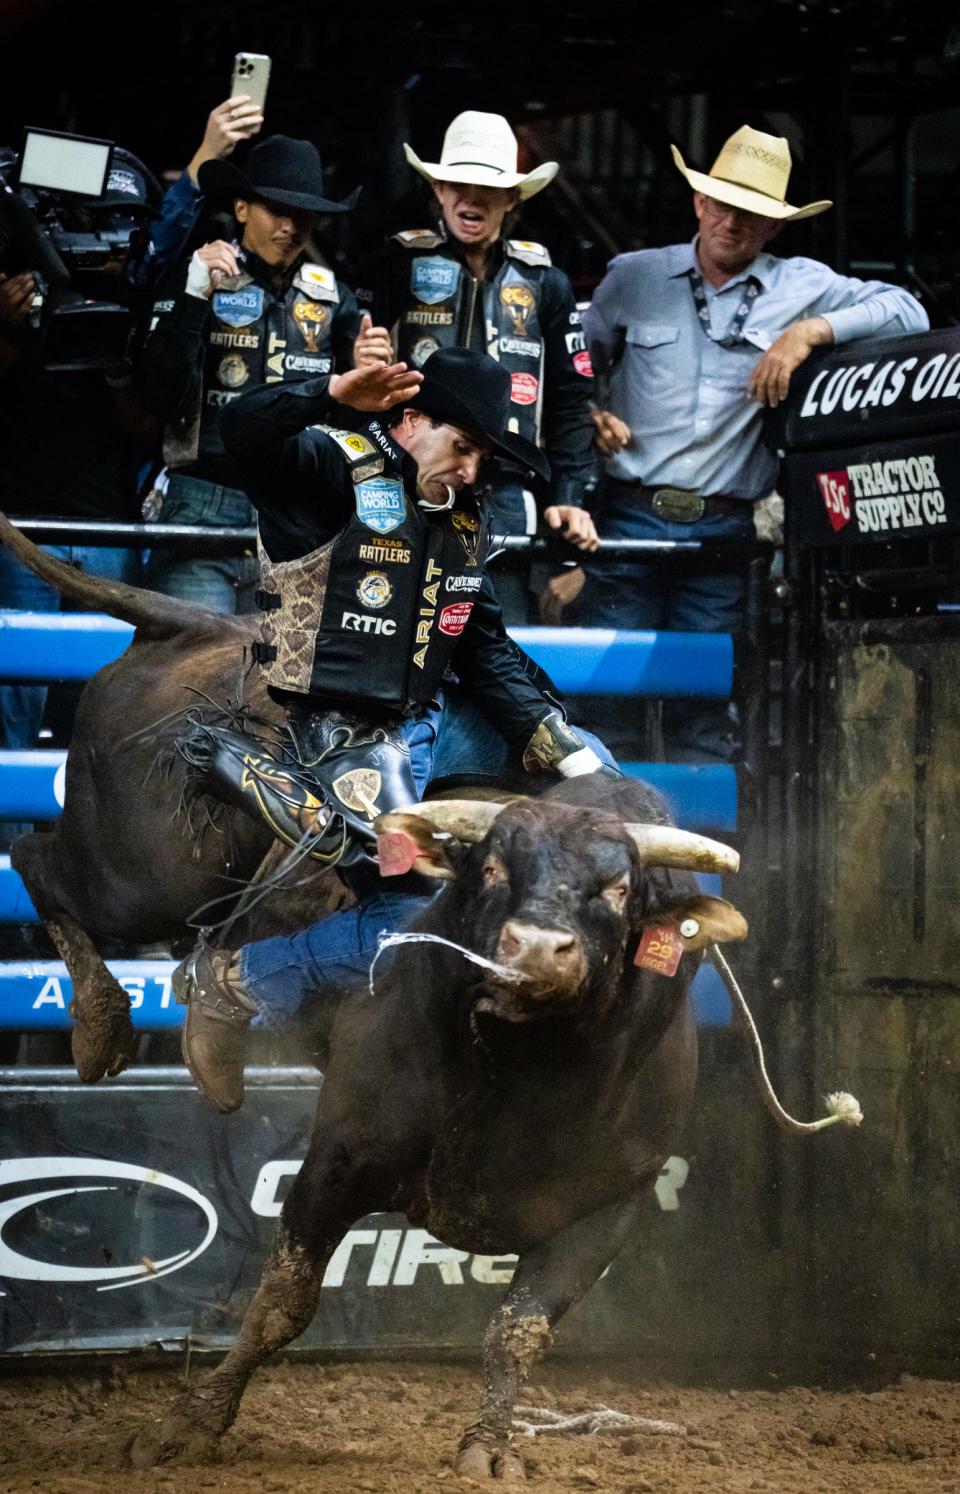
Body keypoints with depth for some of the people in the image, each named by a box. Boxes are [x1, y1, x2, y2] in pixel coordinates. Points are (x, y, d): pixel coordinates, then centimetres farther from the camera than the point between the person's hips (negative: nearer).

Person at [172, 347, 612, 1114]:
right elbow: (246, 430, -31)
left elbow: (488, 653, 18)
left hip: (422, 727, 9)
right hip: (345, 740, -9)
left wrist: (557, 743, 6)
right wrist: (334, 395, -49)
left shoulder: (464, 522, 13)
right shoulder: (337, 469, -11)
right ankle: (229, 984, -5)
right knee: (412, 918, -20)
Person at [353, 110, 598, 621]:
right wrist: (360, 365, -21)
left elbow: (570, 400, 14)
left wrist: (568, 497, 5)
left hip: (503, 499, 2)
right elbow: (348, 363, 3)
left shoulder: (544, 284, 12)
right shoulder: (399, 265, 6)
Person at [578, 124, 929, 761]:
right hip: (630, 517, 1)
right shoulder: (633, 277, 10)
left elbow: (907, 312, -3)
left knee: (706, 705, 2)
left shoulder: (801, 286, 6)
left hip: (722, 533, 0)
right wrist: (589, 417, 1)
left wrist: (810, 331, -14)